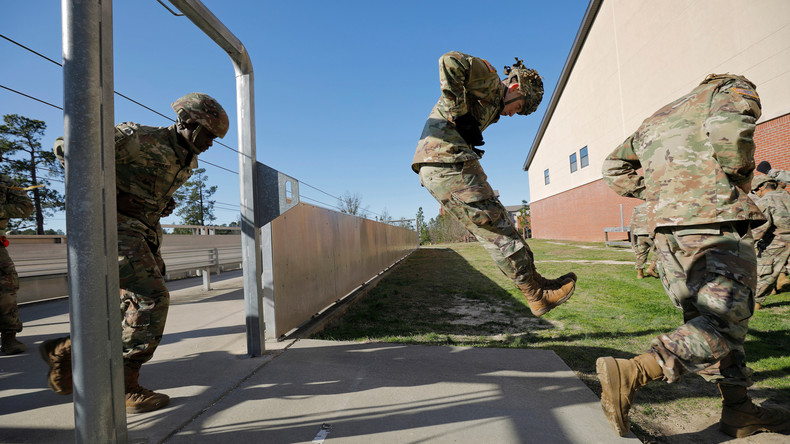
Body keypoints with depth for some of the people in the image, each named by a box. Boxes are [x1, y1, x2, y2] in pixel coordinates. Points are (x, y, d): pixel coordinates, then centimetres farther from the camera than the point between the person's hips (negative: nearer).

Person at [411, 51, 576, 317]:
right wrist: (460, 114, -15)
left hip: (434, 169, 10)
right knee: (496, 228, -6)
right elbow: (450, 61, -14)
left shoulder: (491, 105, 31)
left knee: (492, 228, 10)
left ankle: (535, 282, 16)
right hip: (448, 162, -10)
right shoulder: (490, 81, 2)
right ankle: (537, 294, 2)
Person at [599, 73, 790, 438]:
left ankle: (738, 409, 21)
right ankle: (631, 374, -22)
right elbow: (728, 128, -14)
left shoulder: (658, 118, 31)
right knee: (726, 321, -7)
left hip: (665, 227, 7)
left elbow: (615, 168, 26)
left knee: (704, 317, 14)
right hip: (715, 220, -7)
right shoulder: (734, 88, 12)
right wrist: (740, 181, 2)